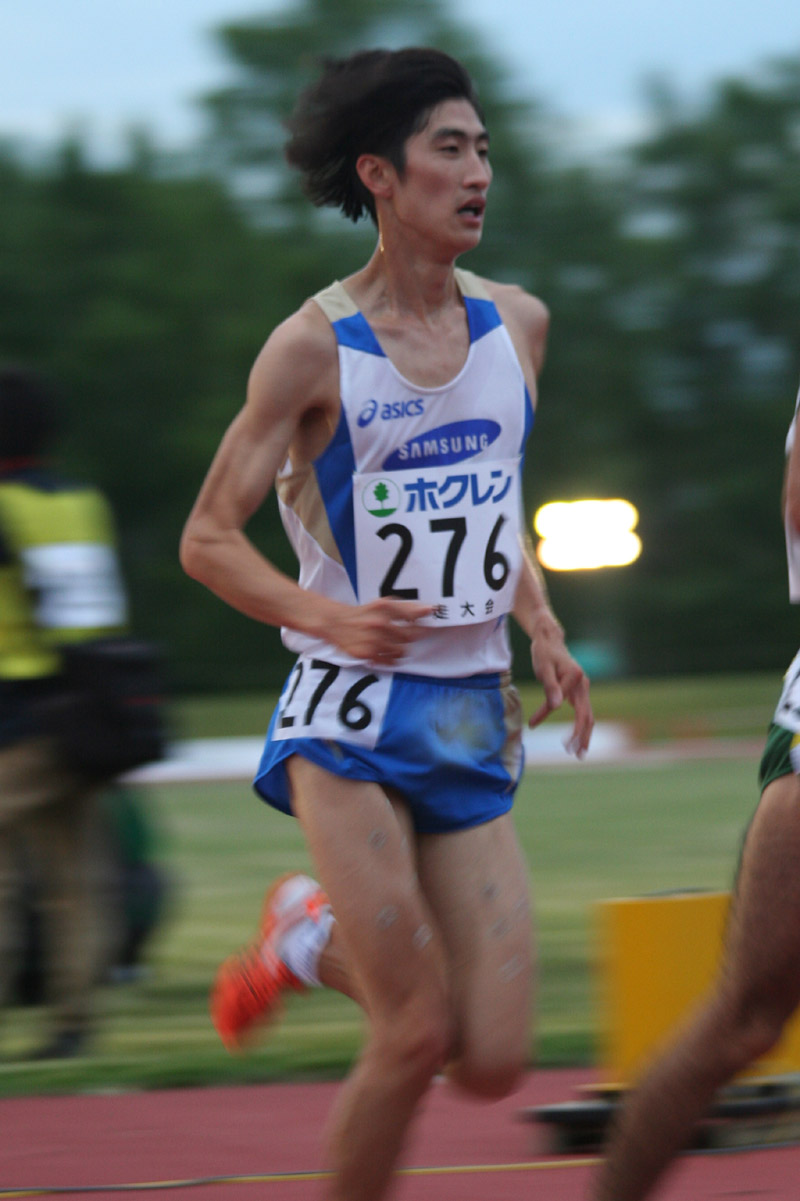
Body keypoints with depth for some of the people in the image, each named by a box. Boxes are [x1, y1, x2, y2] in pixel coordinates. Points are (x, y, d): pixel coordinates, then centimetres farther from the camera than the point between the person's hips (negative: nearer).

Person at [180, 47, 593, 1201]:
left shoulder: (518, 325, 8)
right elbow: (208, 540, -4)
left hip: (473, 720, 5)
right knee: (418, 1036, -13)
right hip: (350, 720, -5)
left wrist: (544, 632, 8)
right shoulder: (315, 347, -7)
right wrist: (328, 616, -21)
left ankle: (312, 941, 25)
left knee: (493, 1061, -3)